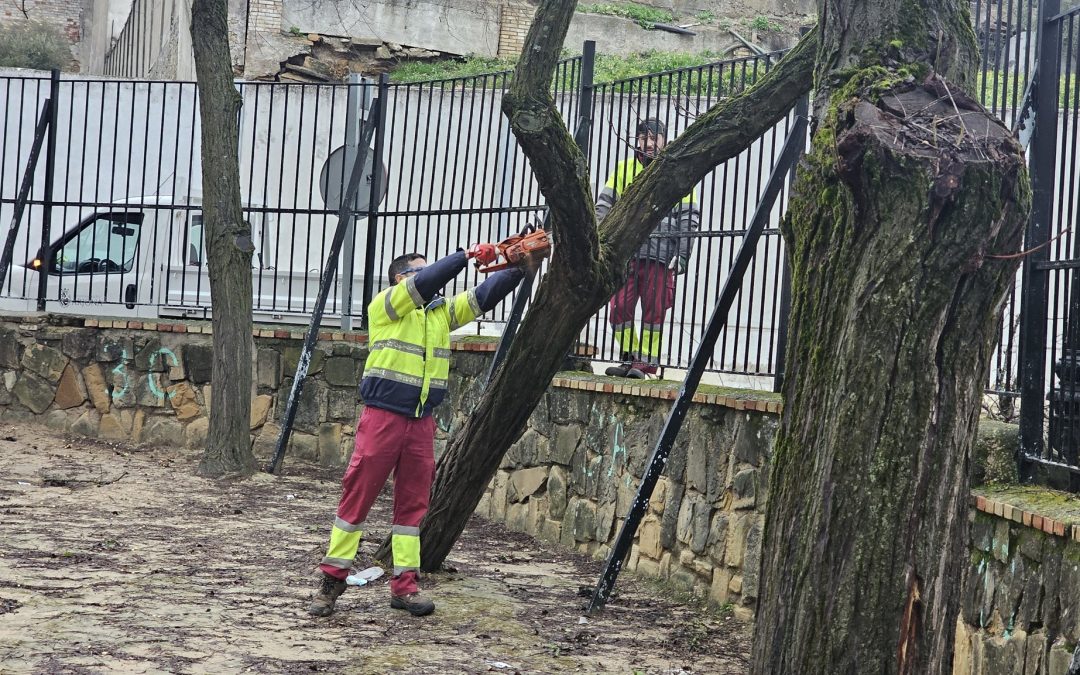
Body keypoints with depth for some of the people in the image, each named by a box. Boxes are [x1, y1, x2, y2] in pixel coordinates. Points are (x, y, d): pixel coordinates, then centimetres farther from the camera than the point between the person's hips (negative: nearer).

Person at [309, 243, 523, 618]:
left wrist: (520, 268, -7)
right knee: (358, 495, -2)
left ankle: (404, 585, 11)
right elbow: (425, 284, -18)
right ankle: (332, 579, 5)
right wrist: (468, 255, -18)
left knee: (413, 501, 6)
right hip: (382, 416, -6)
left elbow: (484, 296, 7)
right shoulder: (385, 305, -2)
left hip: (421, 422, 6)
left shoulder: (442, 311, 15)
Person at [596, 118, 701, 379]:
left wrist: (682, 255, -3)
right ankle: (629, 359, 10)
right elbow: (604, 206, 12)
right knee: (619, 308, -2)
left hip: (660, 257, -2)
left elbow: (689, 217, 6)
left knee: (654, 311, 0)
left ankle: (646, 364, 5)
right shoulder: (624, 169, 12)